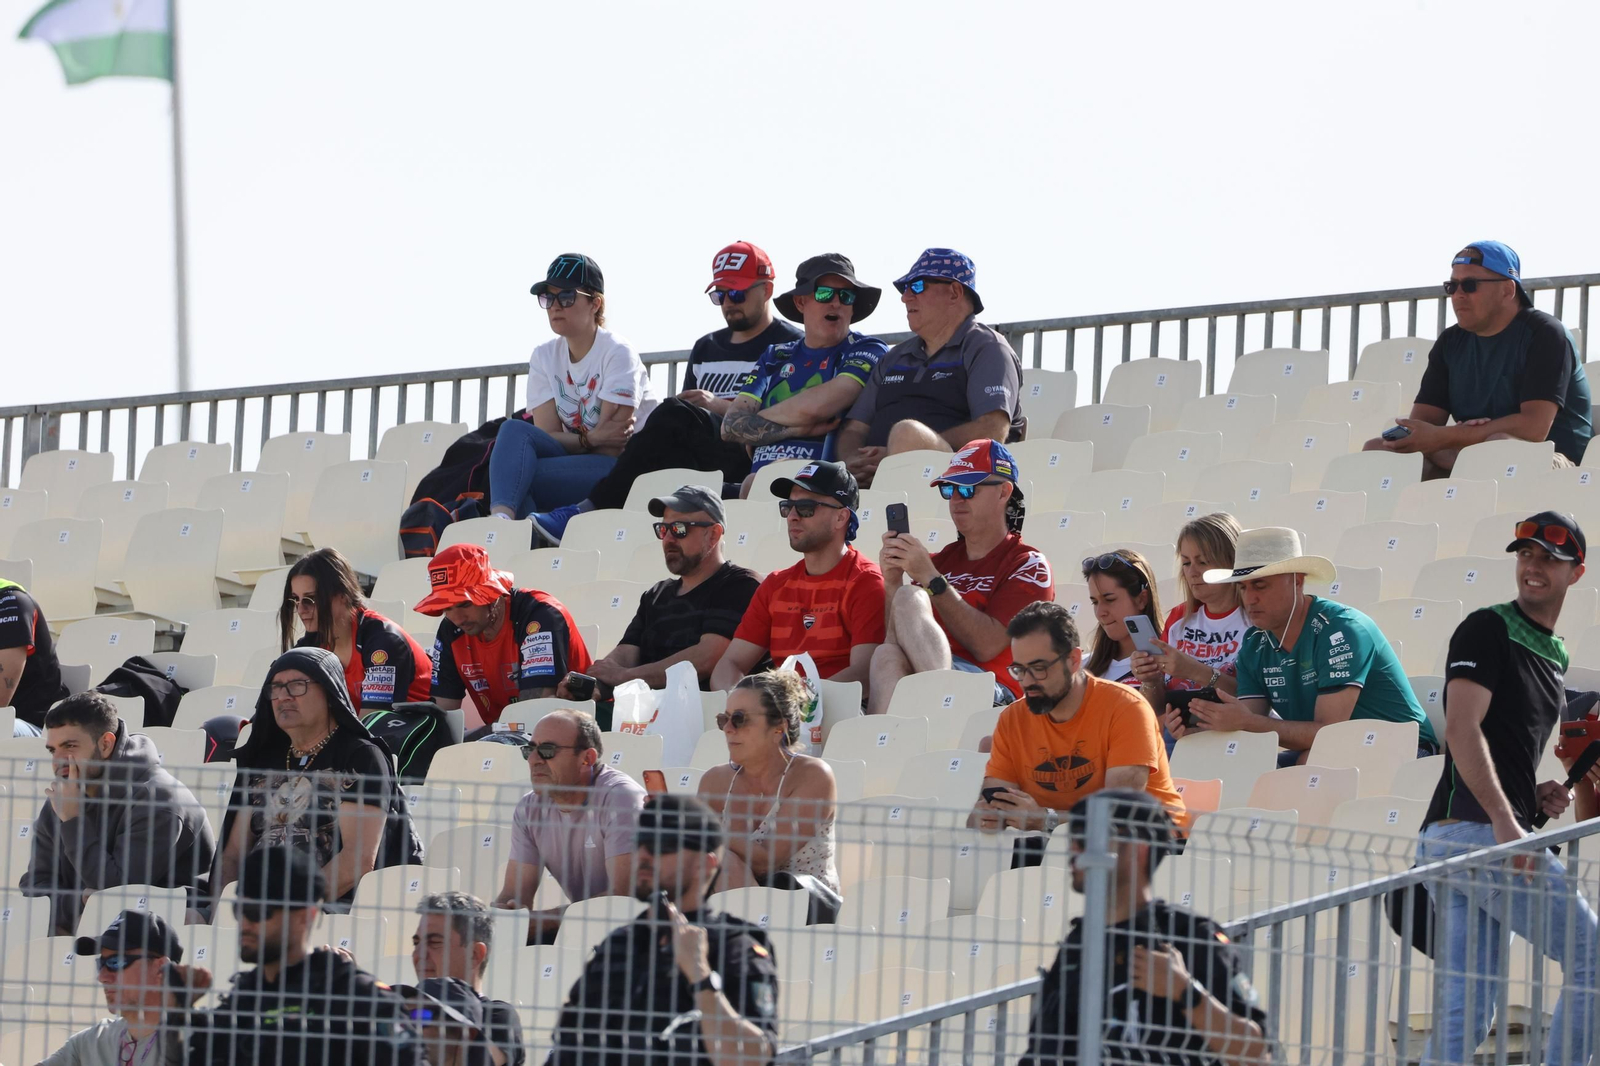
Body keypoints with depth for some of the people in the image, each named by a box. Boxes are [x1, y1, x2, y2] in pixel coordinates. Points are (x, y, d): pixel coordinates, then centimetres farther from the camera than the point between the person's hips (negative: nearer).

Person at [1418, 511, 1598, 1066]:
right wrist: (1505, 819, -25)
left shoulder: (1552, 655, 24)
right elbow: (1462, 730, -15)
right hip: (1474, 828, -9)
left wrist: (1535, 795, 12)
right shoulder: (1488, 629, -4)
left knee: (1464, 1017, 2)